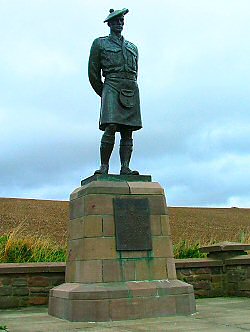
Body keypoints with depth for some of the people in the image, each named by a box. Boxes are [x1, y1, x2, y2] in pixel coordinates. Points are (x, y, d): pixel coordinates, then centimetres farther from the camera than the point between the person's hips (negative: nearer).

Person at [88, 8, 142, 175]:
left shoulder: (133, 47, 26)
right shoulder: (100, 43, 14)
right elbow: (93, 73, 12)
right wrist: (103, 94, 13)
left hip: (131, 90, 4)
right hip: (112, 85, -4)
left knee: (128, 131, -5)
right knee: (110, 127, -19)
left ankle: (125, 168, -8)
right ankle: (104, 166, -15)